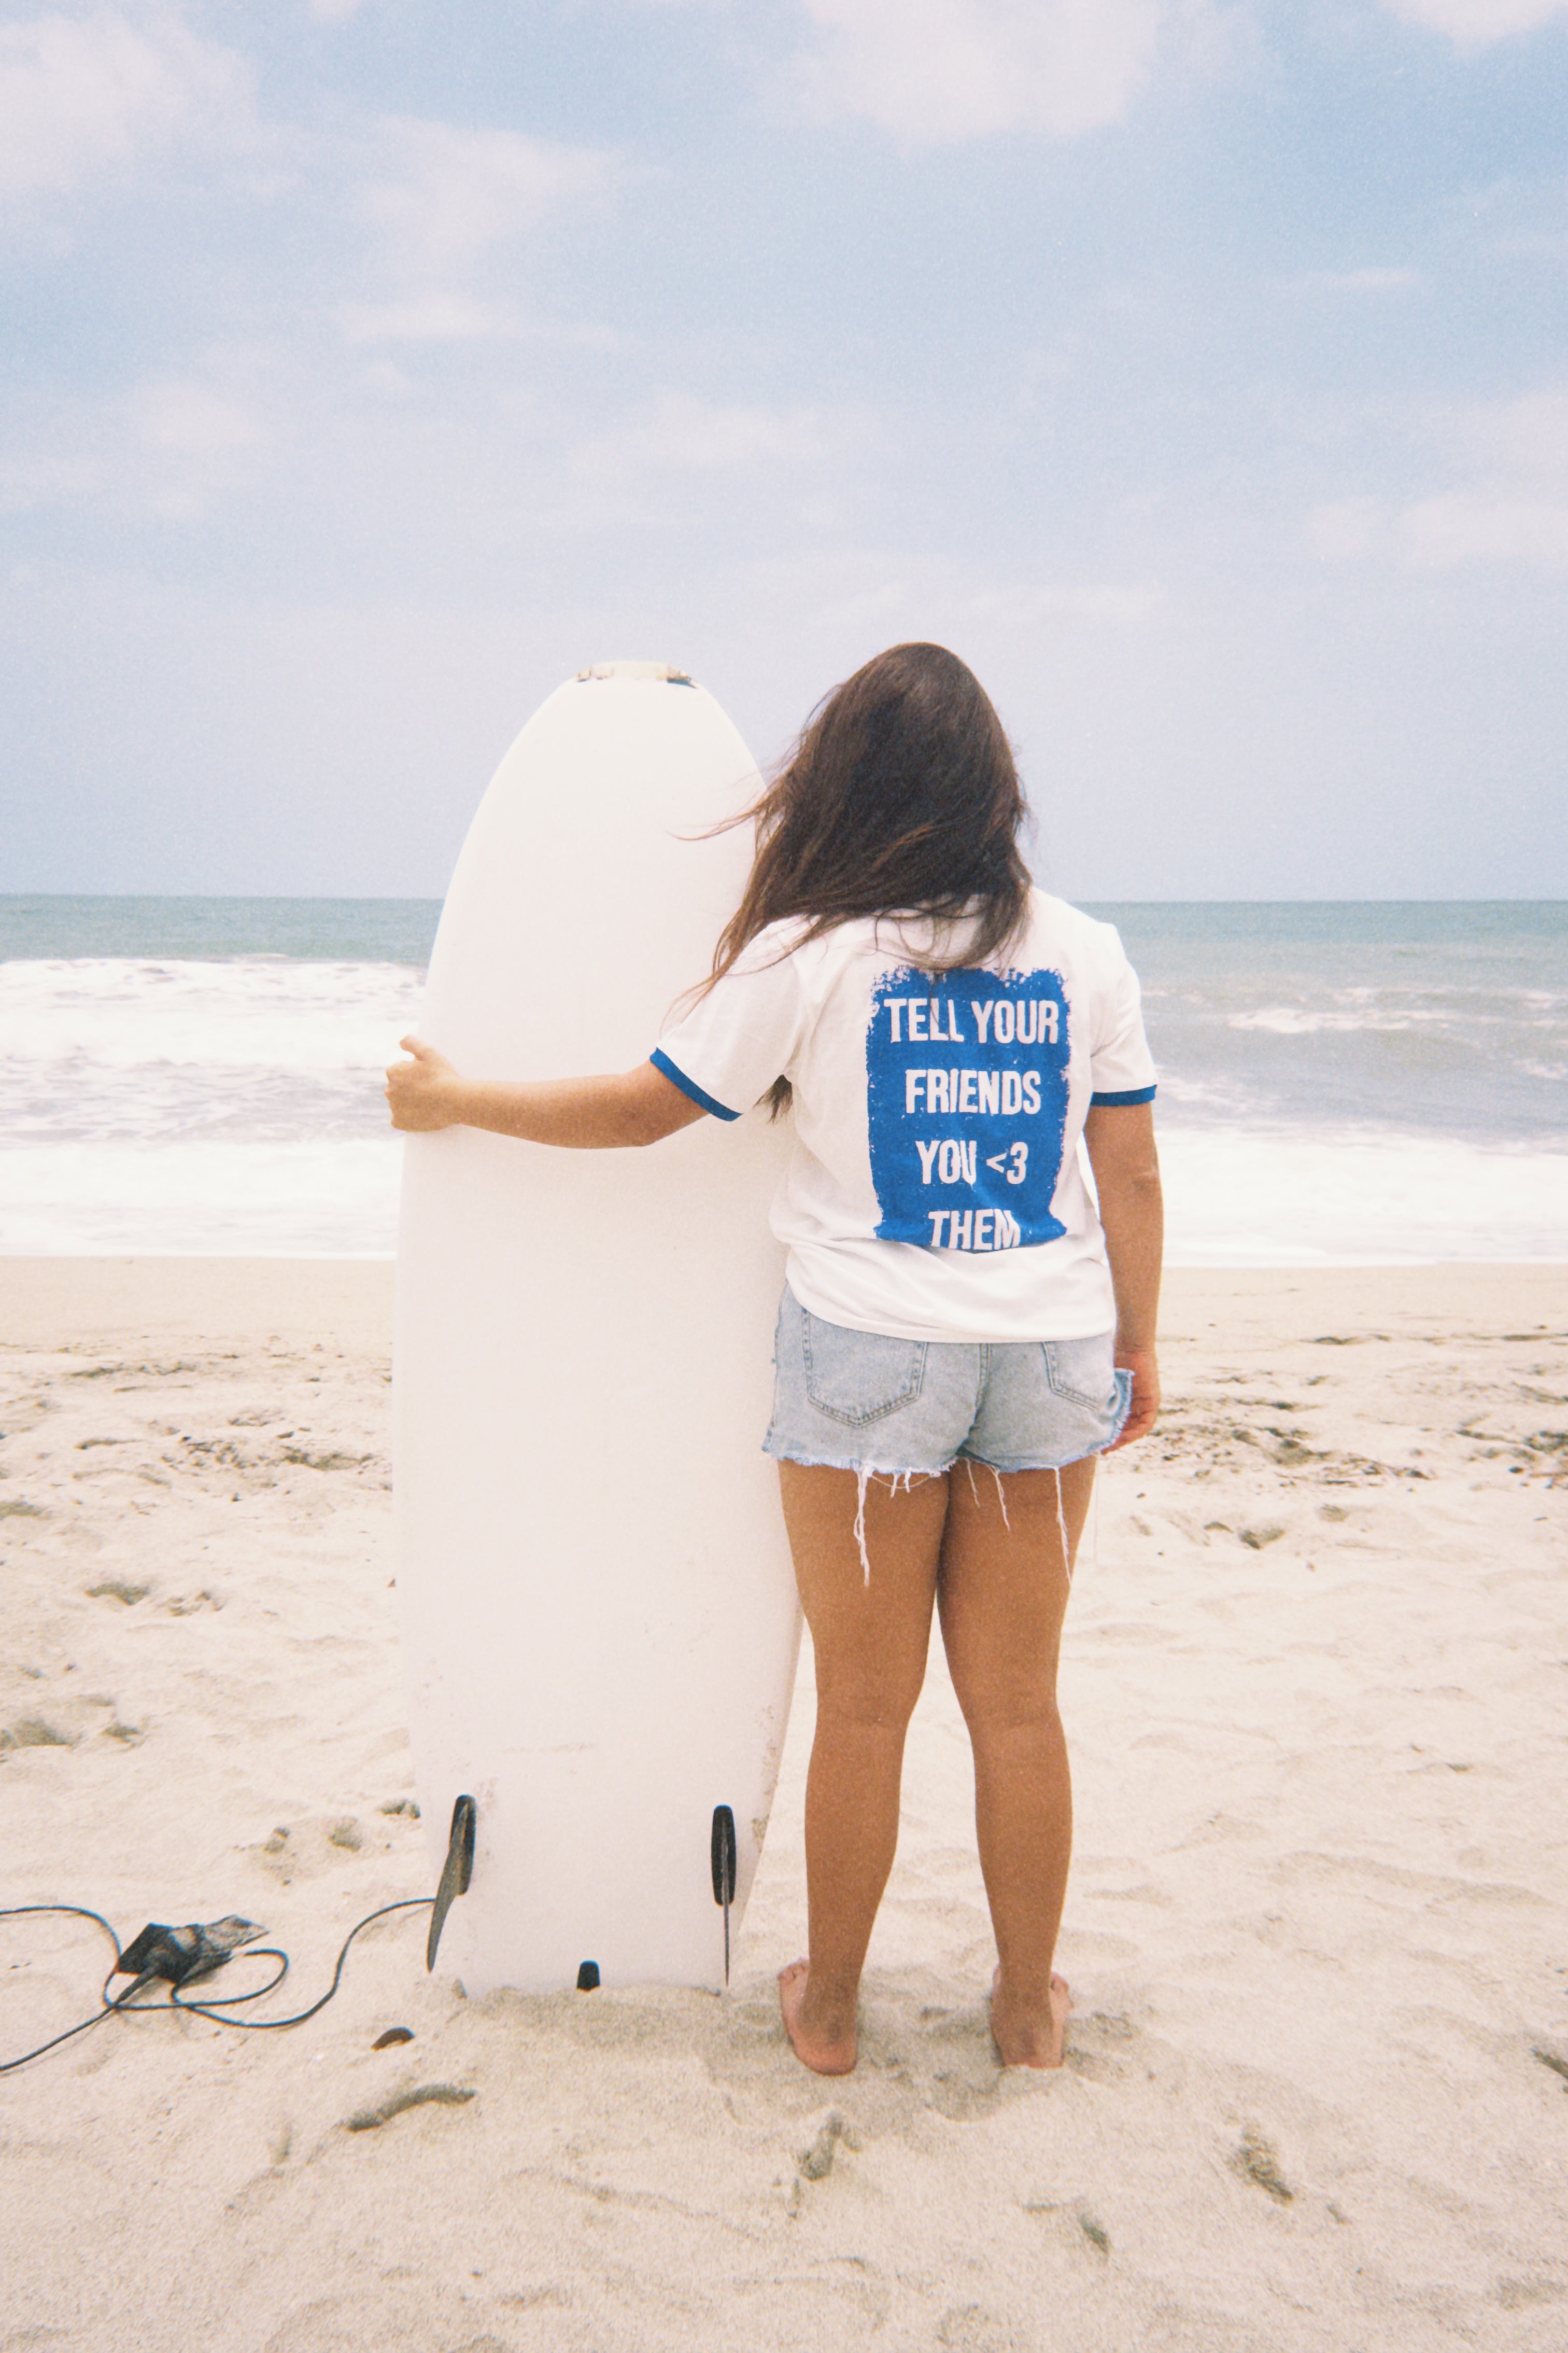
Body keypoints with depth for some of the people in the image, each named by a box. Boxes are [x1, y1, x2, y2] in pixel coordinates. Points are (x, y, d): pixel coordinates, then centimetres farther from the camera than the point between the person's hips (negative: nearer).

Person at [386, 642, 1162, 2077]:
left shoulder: (810, 953, -7)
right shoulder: (1086, 953, 2)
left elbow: (642, 1110, -2)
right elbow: (1133, 1176, 5)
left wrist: (454, 1100, 12)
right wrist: (1139, 1348, 17)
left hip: (867, 1353, -3)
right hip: (1049, 1362, 3)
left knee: (864, 1707, 10)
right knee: (1018, 1704, 15)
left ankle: (829, 2004, 29)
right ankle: (1030, 2002, 30)